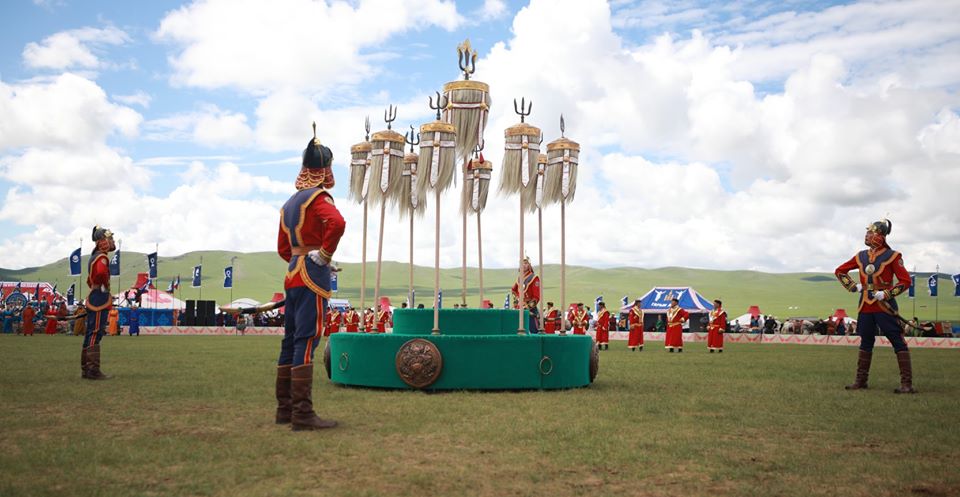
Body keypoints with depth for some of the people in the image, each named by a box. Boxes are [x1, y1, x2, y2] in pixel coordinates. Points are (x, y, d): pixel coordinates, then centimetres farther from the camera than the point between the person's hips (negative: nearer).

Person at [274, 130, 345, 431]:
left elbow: (283, 248, 23)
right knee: (306, 340, -11)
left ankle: (285, 409, 19)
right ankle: (303, 414, -12)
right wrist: (324, 255, -19)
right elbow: (336, 223, -30)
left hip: (292, 276, 9)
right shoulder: (318, 198, -8)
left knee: (291, 341, 12)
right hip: (313, 276, -9)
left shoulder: (289, 203, 18)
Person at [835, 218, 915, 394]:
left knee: (898, 342, -7)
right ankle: (860, 381, 19)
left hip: (885, 306, -6)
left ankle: (907, 384, -7)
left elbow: (905, 281, -9)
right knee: (865, 343, 12)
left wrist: (885, 294, -17)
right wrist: (853, 286, 6)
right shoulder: (861, 256, 8)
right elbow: (839, 271, 18)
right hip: (865, 306, 6)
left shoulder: (892, 256, -6)